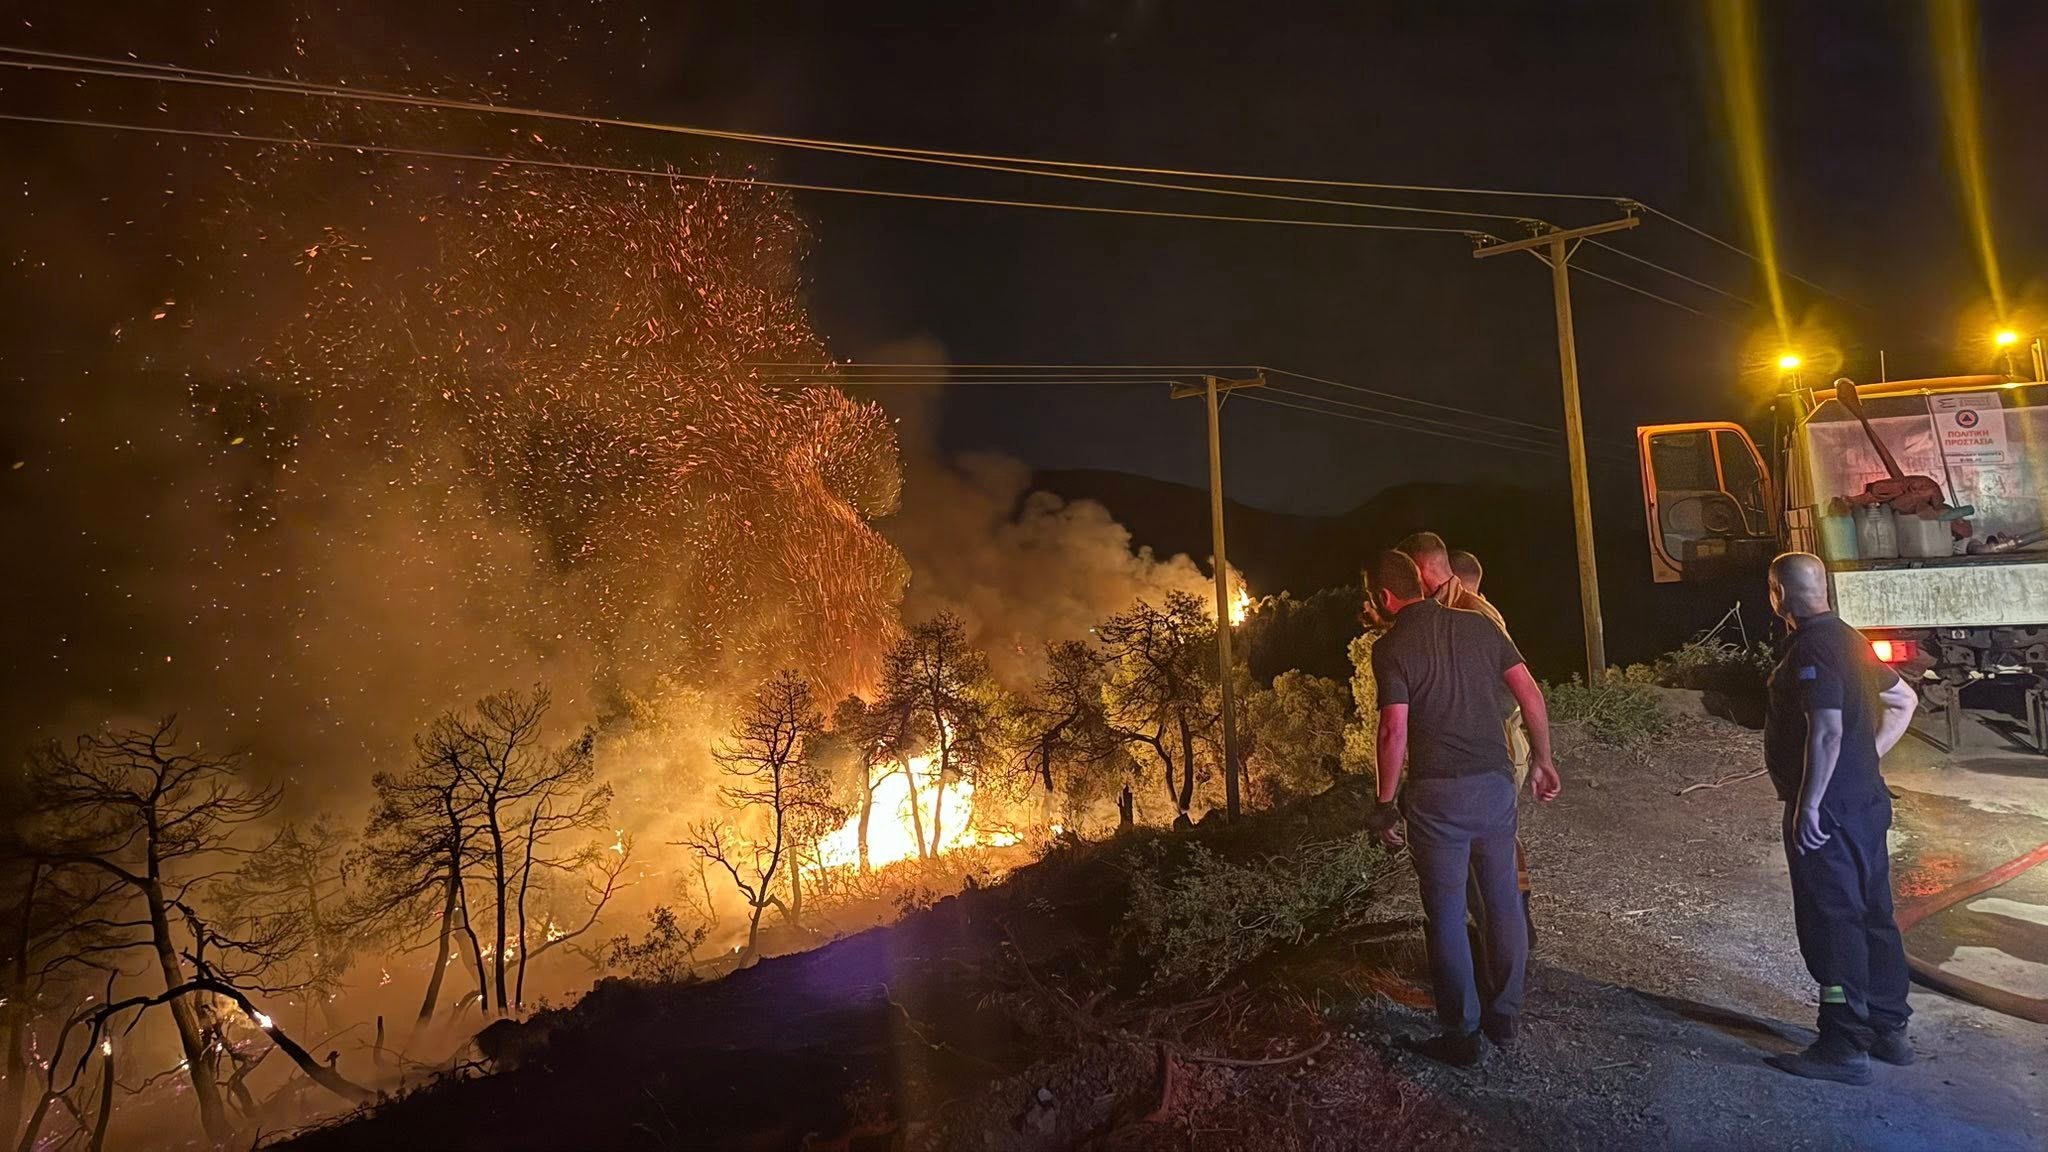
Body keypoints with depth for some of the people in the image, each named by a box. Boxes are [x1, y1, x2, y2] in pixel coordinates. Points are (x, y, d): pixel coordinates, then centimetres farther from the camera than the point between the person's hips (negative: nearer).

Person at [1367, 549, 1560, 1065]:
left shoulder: (1391, 649, -10)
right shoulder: (1478, 625, 4)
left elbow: (1394, 730, -16)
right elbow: (1529, 692, 4)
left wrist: (1385, 801, -5)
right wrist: (1543, 759, 14)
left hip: (1436, 794, -4)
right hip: (1495, 783, 5)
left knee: (1446, 915, 7)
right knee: (1503, 903, 18)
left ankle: (1461, 1035, 17)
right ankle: (1505, 1018, 30)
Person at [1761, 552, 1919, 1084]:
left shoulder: (1811, 648, -19)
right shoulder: (1848, 639, 11)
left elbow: (1827, 730, -26)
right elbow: (1904, 700, 21)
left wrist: (1808, 804, -22)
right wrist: (1869, 755, 16)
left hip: (1827, 810, -10)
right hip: (1867, 801, 10)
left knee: (1831, 925, -3)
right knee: (1873, 916, 17)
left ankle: (1844, 1048, 3)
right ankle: (1888, 1029, 29)